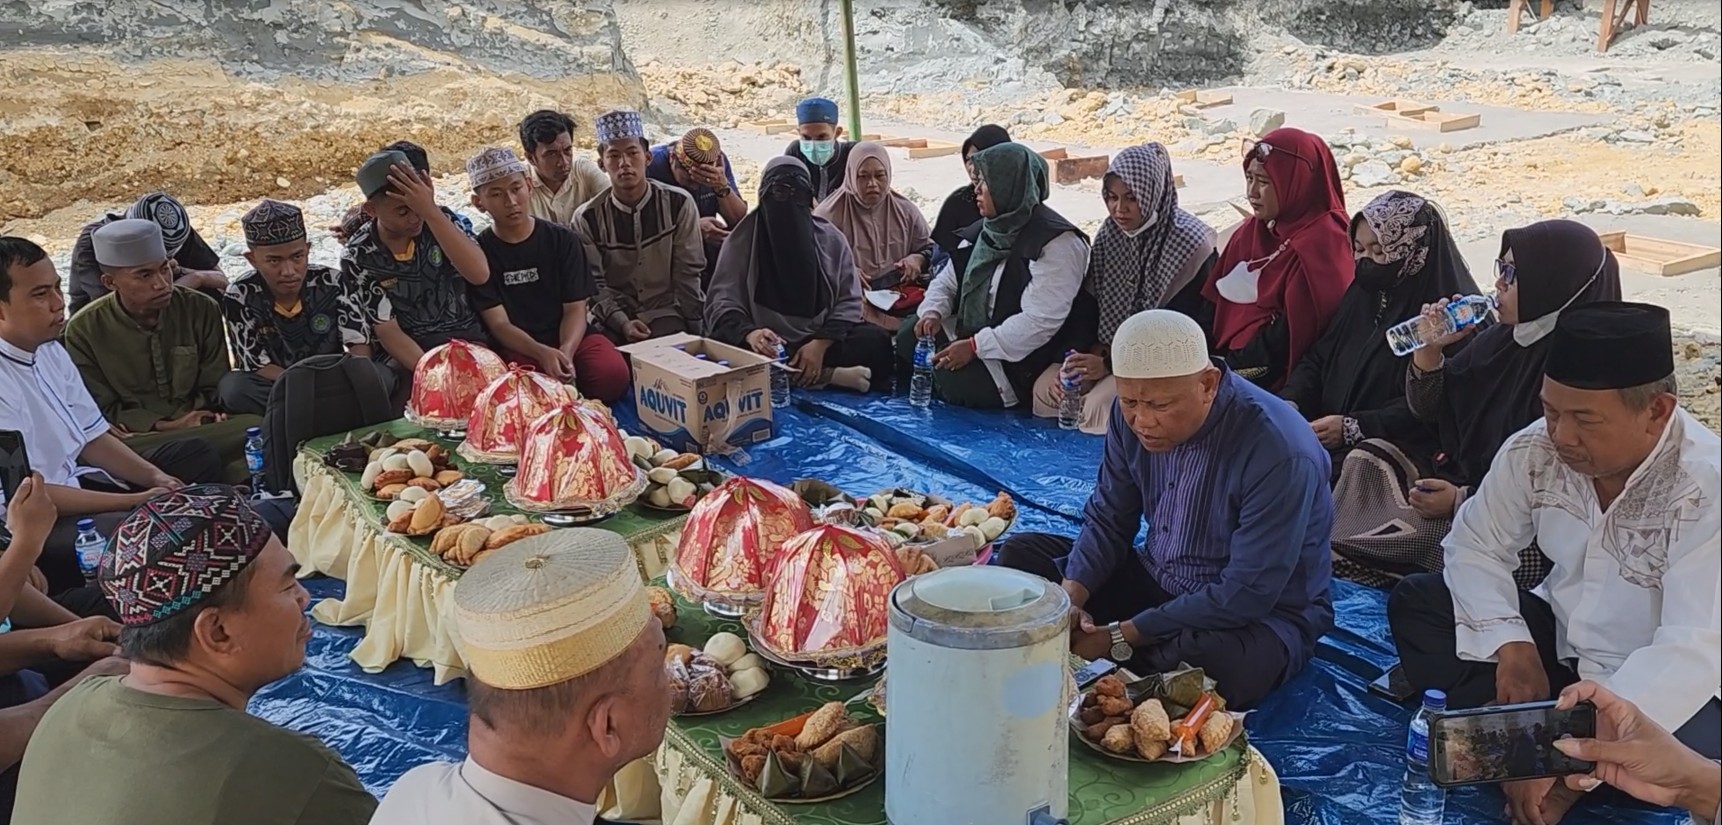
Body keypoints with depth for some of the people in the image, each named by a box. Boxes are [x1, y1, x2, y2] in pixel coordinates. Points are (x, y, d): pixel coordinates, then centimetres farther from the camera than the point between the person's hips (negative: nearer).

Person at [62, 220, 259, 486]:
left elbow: (216, 390, 5)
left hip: (204, 429, 1)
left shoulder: (202, 310, 4)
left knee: (258, 428, -32)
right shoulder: (84, 330, 1)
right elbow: (103, 411, 2)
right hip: (128, 439, -1)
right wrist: (165, 426, -14)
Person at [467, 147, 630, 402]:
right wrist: (543, 353, -25)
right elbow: (499, 323, -6)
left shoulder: (563, 240, 6)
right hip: (518, 348, -2)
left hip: (571, 338, 2)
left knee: (613, 374, -28)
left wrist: (566, 351, -21)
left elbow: (575, 309, 1)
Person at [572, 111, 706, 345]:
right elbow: (594, 284, -5)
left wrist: (691, 328, -7)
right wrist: (622, 323, -19)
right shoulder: (587, 218, -3)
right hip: (612, 317, 0)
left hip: (666, 311, 0)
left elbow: (687, 272, -2)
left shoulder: (678, 203, -3)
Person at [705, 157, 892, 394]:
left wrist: (821, 343, -16)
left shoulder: (831, 238, 6)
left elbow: (848, 300, 3)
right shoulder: (742, 239, 1)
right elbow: (722, 302, -7)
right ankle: (829, 376, -30)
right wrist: (748, 333, -30)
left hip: (822, 340, 1)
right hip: (768, 345, -1)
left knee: (876, 341, -24)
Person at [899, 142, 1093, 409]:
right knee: (908, 337, -3)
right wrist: (933, 311, -10)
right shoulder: (984, 231, 9)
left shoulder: (1057, 243, -19)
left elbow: (1040, 321, -27)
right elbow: (947, 281, 14)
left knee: (958, 383, -28)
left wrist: (975, 347, -28)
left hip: (1019, 358, -8)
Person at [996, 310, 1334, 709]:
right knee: (1020, 554, 1)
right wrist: (1071, 597, -20)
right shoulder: (1134, 413, -11)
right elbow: (1107, 519, -1)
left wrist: (1121, 637, -27)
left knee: (1209, 659, -40)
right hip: (1156, 582, 6)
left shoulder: (1279, 453, -31)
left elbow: (1247, 595, -30)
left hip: (1262, 614, -6)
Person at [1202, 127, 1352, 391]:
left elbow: (1298, 330, -15)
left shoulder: (1322, 244, -10)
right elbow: (1215, 306, 12)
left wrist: (1232, 365, -12)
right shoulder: (1248, 233, 14)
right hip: (1228, 362, 7)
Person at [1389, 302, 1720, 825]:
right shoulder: (1535, 450, -10)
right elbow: (1475, 547, 1)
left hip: (1665, 688, -5)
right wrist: (1511, 644, -16)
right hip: (1559, 642, 5)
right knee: (1415, 600, -8)